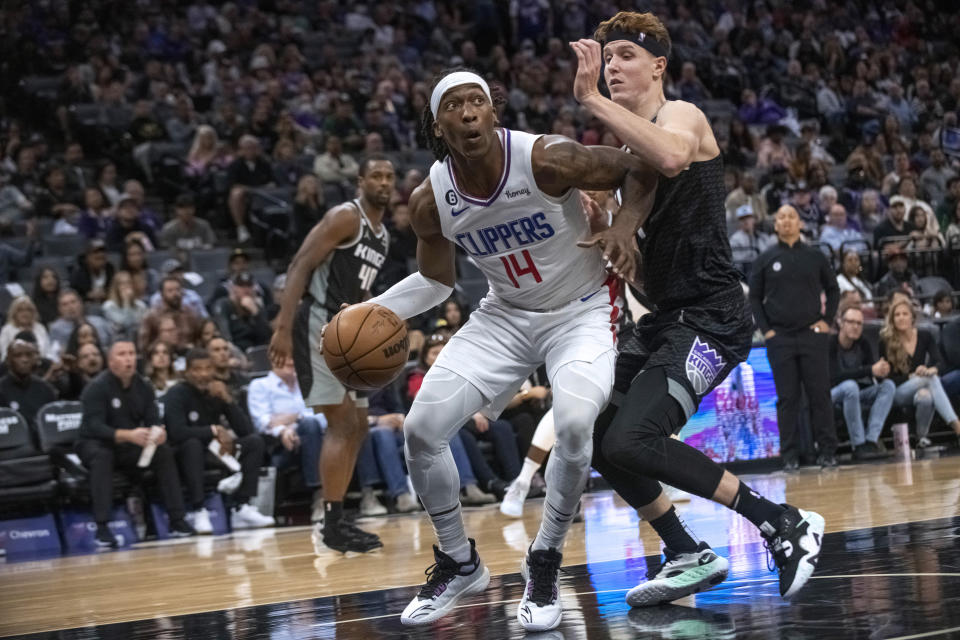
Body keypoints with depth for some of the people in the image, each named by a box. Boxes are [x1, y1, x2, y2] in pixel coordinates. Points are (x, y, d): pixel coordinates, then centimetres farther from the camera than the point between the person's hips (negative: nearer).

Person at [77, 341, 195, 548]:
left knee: (164, 451, -19)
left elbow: (153, 420, -4)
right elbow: (94, 426, -26)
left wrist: (159, 432, -30)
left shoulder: (143, 387, 2)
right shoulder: (97, 387, -16)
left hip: (129, 448, 5)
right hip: (95, 444, -5)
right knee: (102, 456, -38)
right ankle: (102, 527, -41)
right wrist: (128, 435, -43)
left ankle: (177, 520, -17)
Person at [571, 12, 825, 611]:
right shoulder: (630, 142, 17)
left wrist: (592, 100, -36)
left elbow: (672, 157, -37)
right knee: (595, 434, 10)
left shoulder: (681, 115, -10)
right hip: (665, 315, 10)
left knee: (632, 440, -23)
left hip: (711, 317, -10)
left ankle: (787, 526, -14)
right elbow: (619, 241, 23)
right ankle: (689, 557, 19)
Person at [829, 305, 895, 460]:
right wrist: (870, 370, -36)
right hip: (834, 394, -6)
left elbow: (875, 377, -5)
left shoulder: (863, 344, 1)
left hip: (857, 394, 6)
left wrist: (881, 372, -32)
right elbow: (834, 377, -31)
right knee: (850, 386, -37)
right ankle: (859, 446, -34)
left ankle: (872, 439, -29)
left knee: (888, 385, -16)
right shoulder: (831, 344, -18)